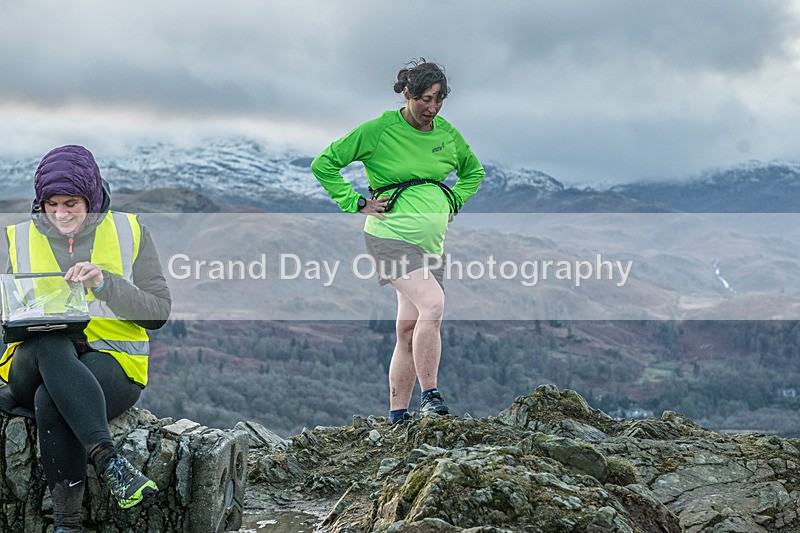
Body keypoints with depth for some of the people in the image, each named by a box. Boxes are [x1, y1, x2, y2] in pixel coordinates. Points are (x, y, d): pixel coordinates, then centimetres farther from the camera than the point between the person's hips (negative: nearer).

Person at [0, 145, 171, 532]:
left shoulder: (129, 232, 7)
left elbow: (159, 312, 1)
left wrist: (105, 284, -14)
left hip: (112, 360, -2)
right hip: (37, 360, 2)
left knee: (51, 402, -35)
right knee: (49, 345, -37)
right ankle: (108, 461, -48)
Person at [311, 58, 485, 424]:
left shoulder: (446, 133, 8)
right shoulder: (379, 130, -7)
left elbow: (473, 171, 28)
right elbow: (324, 165, -2)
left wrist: (452, 202, 13)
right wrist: (357, 203, -6)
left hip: (431, 240, 6)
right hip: (391, 234, -6)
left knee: (409, 331, 5)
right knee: (432, 303, -26)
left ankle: (397, 417, 11)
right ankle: (430, 397, -19)